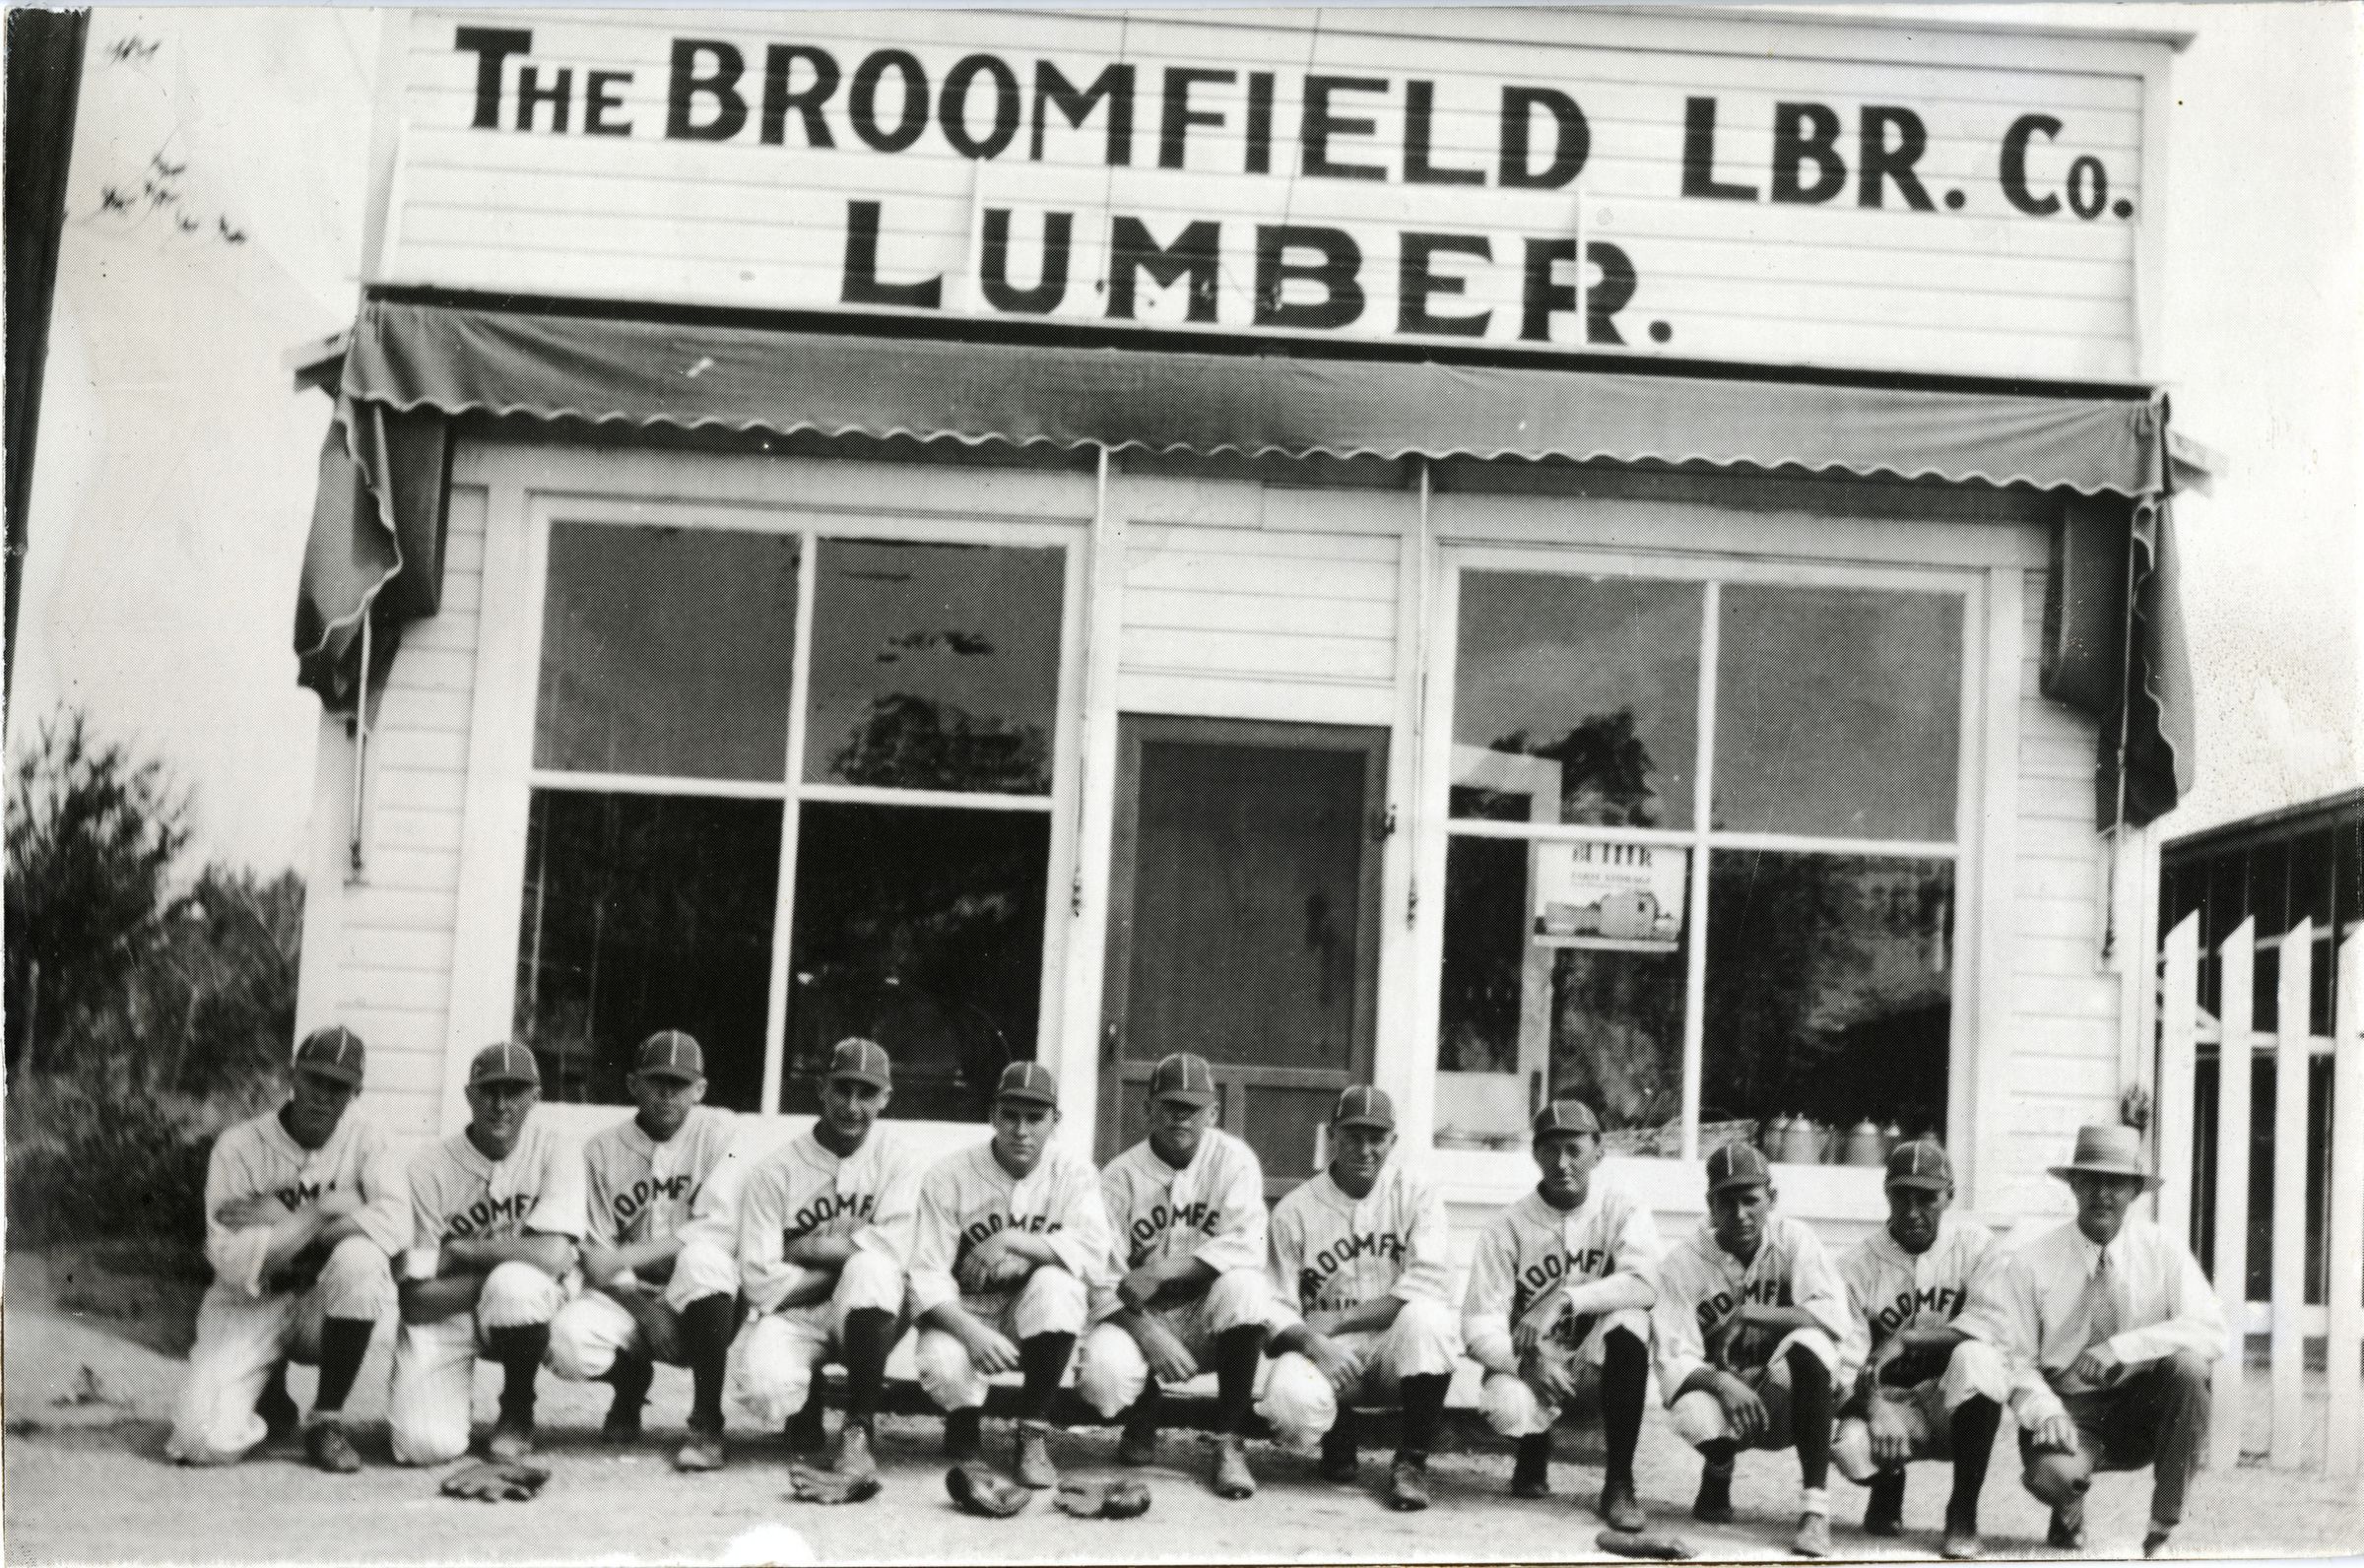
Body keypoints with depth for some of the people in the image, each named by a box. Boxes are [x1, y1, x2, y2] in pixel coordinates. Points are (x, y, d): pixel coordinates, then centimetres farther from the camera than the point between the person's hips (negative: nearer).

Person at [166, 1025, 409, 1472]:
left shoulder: (364, 1141, -5)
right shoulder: (239, 1146, -9)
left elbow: (398, 1223, -23)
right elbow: (230, 1259, -18)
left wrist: (283, 1218, -21)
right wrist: (328, 1210, -20)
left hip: (326, 1308, 1)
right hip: (248, 1307, -1)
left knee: (360, 1258, -33)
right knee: (206, 1440, -23)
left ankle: (327, 1420, -14)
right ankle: (268, 1397, 17)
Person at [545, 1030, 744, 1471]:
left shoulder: (720, 1133, -5)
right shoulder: (602, 1150, 2)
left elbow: (722, 1228, -18)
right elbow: (596, 1257, -1)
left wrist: (623, 1258, -25)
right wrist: (643, 1310, -20)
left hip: (704, 1305, -2)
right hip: (630, 1300, 2)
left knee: (702, 1258, -36)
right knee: (568, 1338, -30)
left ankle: (707, 1426, -26)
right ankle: (631, 1378, 8)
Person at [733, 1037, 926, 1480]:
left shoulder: (898, 1161, -4)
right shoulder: (778, 1171, -5)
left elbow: (895, 1250, -19)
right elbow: (760, 1284, -12)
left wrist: (805, 1249, -15)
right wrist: (848, 1253, -13)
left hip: (870, 1311, 0)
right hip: (795, 1315, 0)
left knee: (870, 1269, -35)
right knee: (764, 1389, -31)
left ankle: (858, 1430, -19)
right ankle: (805, 1399, 11)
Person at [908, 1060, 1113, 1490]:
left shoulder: (1073, 1173, -7)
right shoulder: (950, 1177, -9)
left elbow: (1094, 1255, -22)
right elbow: (927, 1276, -15)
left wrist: (1013, 1240, -29)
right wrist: (971, 1331, -32)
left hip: (1039, 1321, 1)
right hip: (965, 1313, -1)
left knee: (1056, 1283, -33)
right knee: (940, 1364, -34)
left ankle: (1034, 1437, -18)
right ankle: (965, 1419, 7)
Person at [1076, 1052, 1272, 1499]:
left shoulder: (1234, 1160, -4)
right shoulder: (1120, 1176, -3)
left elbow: (1246, 1248, -18)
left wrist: (1161, 1270, -28)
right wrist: (1148, 1333, -26)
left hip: (1211, 1318, 0)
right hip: (1140, 1317, 0)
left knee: (1244, 1287, -33)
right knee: (1103, 1374, -32)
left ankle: (1229, 1444, -21)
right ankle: (1142, 1425, 8)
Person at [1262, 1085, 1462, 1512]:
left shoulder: (1415, 1193, -1)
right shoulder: (1295, 1210, 2)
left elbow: (1429, 1285, -13)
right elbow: (1276, 1309, -2)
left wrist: (1338, 1321, -16)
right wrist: (1313, 1342, -24)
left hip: (1399, 1349, 0)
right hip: (1326, 1350, 0)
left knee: (1427, 1317, -34)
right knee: (1289, 1398, -32)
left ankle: (1412, 1462, -15)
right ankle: (1338, 1433, 7)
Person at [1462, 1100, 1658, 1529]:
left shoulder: (1625, 1214, -6)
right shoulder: (1508, 1227, -6)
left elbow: (1644, 1284, -27)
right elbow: (1479, 1327, -11)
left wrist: (1564, 1300, -39)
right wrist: (1526, 1361, -31)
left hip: (1599, 1365, 0)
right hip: (1530, 1367, 0)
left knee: (1627, 1315, -31)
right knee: (1506, 1407, -34)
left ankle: (1619, 1483, -23)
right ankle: (1534, 1455, 8)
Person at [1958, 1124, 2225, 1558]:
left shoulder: (2163, 1251, -4)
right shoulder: (2031, 1263, -7)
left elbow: (2211, 1331, -15)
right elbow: (2011, 1356, -7)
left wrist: (2121, 1348, -26)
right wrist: (2045, 1410, -26)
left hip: (2143, 1408, 2)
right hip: (2069, 1411, -2)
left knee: (2187, 1365, -29)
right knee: (2052, 1473, -34)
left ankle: (2163, 1530, -15)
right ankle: (2069, 1515, 9)